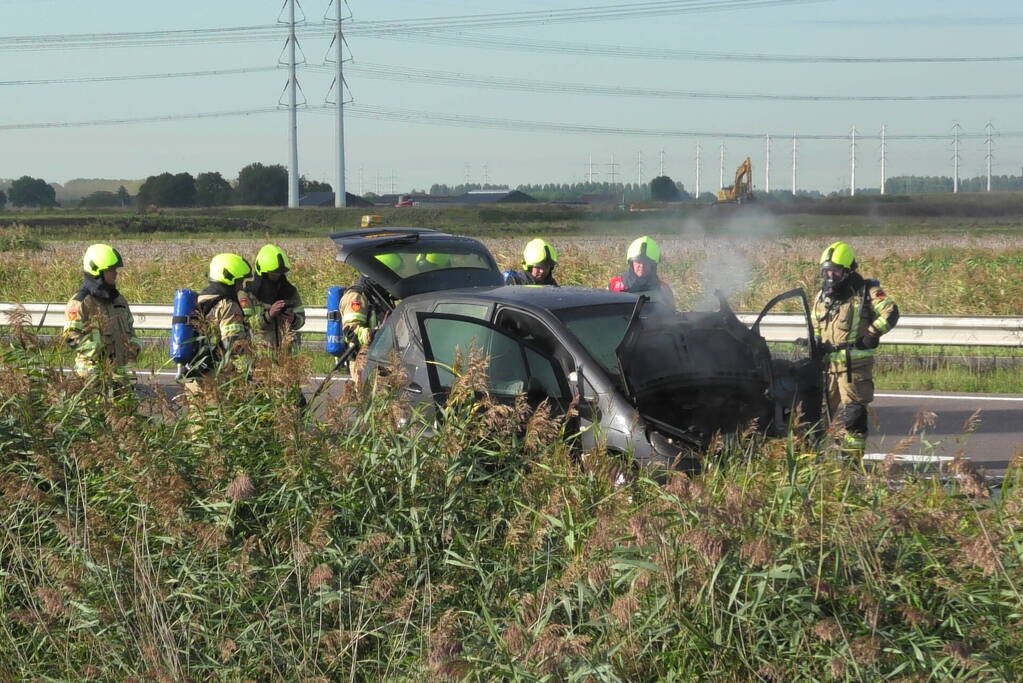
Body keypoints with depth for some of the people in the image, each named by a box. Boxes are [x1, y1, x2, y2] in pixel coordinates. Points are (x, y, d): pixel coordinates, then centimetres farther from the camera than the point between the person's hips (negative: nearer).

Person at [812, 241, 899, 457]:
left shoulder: (866, 291, -3)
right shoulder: (822, 297, 17)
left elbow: (890, 312, -14)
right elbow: (815, 327, 27)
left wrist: (871, 334, -19)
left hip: (856, 364, -7)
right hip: (830, 364, 7)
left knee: (853, 412, -10)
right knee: (835, 411, 11)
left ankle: (853, 454, -9)